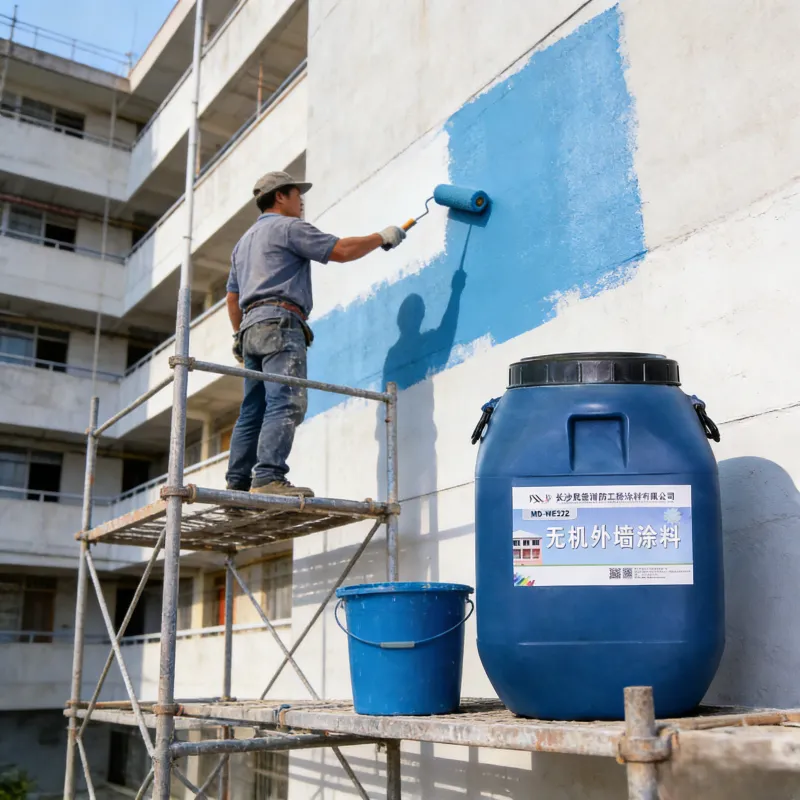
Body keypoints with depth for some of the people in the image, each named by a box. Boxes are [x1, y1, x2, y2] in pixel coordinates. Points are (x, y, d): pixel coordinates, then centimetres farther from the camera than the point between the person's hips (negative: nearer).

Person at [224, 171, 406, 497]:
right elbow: (341, 250, -5)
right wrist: (382, 237, 7)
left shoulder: (244, 241, 30)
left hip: (252, 326, 9)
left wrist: (240, 335, 30)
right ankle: (268, 477, -29)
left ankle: (238, 483, 0)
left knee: (253, 409, 5)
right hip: (280, 322, -9)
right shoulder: (288, 227, 3)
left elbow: (233, 297, 28)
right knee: (286, 403, -18)